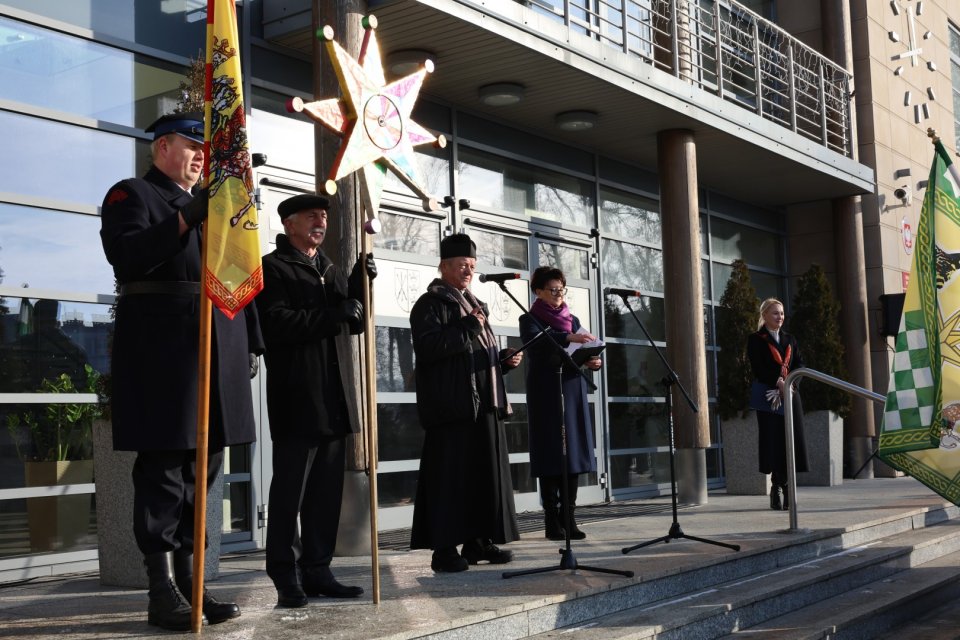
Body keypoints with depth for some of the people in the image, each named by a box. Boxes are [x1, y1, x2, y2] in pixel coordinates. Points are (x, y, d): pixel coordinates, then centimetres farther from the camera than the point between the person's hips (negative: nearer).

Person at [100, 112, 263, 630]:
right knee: (163, 469, -6)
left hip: (218, 350, 7)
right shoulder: (131, 195, 3)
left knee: (202, 468, 7)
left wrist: (250, 343, 14)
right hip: (163, 352, -7)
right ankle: (163, 592, -1)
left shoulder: (213, 206, 25)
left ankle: (187, 578, 15)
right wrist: (184, 219, -23)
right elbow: (125, 256, -16)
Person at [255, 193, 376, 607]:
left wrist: (360, 286, 3)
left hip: (332, 397, 7)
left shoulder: (331, 271, 22)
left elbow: (354, 324, 19)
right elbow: (276, 324, -15)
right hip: (296, 397, -7)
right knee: (290, 490, -4)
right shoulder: (273, 268, -1)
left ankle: (317, 570, 14)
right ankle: (287, 577, 1)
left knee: (327, 491, 7)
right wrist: (334, 316, -16)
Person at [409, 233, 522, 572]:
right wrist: (467, 327, -16)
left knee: (484, 471, 7)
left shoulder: (475, 305, 23)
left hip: (482, 404, 8)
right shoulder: (430, 304, -2)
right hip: (451, 404, -8)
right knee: (450, 474, -9)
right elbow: (427, 347, -17)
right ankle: (444, 549, -7)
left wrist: (504, 359, 9)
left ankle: (478, 540, 14)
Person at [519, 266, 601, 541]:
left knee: (573, 454, 0)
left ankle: (569, 518, 3)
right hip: (546, 394, -5)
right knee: (550, 456, -5)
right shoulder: (530, 320, 2)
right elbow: (535, 342, -20)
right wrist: (569, 338, -34)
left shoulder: (573, 321, 17)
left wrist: (594, 361, -12)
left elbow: (585, 354, 11)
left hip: (573, 392, 5)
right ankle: (552, 521, -3)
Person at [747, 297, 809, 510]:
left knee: (792, 441, -1)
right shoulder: (756, 340, 3)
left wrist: (785, 388, -8)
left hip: (791, 397, 5)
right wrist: (779, 383, -19)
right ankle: (777, 487, -4)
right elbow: (759, 369, -8)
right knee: (774, 441, -7)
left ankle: (786, 488, 4)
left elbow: (799, 366, 8)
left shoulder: (790, 340, 18)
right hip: (768, 398, -4)